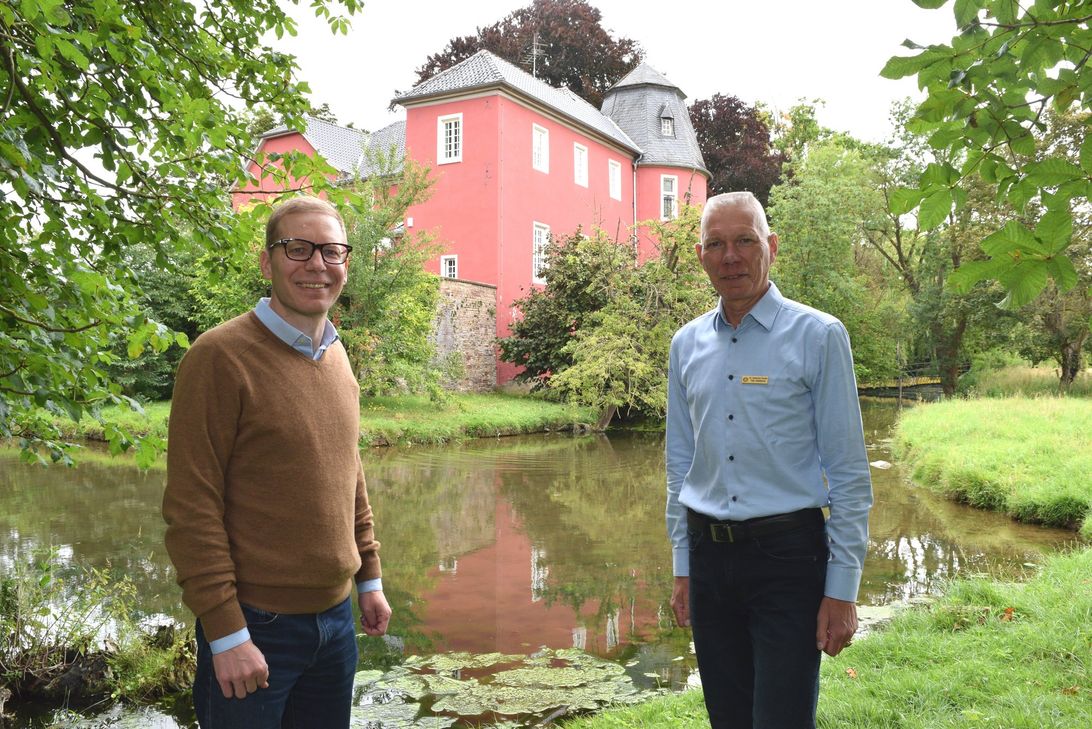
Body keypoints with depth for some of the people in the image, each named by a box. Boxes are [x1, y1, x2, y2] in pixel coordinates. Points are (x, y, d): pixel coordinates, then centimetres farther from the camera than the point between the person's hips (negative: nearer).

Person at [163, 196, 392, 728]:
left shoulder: (337, 358, 8)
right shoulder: (220, 357, -14)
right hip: (255, 625, -6)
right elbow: (191, 508, -16)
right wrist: (226, 633, -16)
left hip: (336, 618, 7)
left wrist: (369, 577, 14)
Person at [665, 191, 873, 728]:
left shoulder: (818, 336, -6)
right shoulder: (686, 345, 7)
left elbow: (849, 473, -7)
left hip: (787, 559, -4)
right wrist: (682, 568, 12)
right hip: (708, 557, 5)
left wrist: (841, 589, -9)